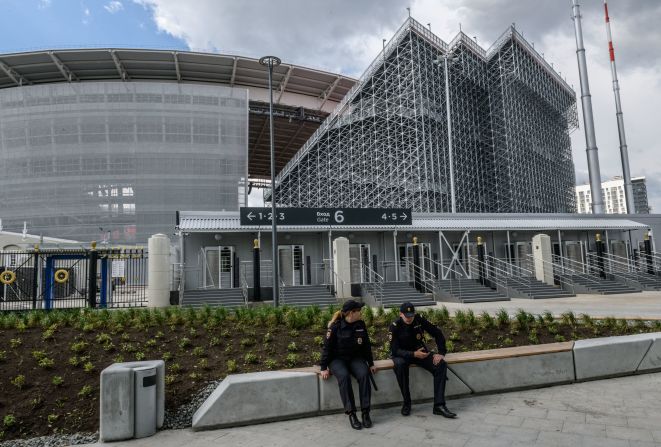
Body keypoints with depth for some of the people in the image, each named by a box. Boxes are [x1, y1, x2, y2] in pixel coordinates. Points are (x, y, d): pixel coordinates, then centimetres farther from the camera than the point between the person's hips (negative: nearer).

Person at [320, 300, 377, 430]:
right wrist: (324, 368, -11)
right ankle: (351, 414, -28)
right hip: (337, 359, -3)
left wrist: (371, 363, 11)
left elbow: (366, 345, 11)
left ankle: (365, 412, -22)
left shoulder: (361, 324, 0)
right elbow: (327, 347, -9)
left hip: (355, 358, 3)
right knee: (344, 376, -34)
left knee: (364, 374, -28)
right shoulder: (335, 326, -13)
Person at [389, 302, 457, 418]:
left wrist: (441, 353, -13)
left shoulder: (419, 319, -11)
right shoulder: (395, 326, -18)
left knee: (441, 364, -21)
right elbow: (395, 350, -22)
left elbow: (437, 334, -3)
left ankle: (439, 405, -20)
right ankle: (406, 403, -21)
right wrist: (414, 354, -32)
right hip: (402, 354, -3)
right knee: (399, 365, -37)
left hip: (420, 351, 3)